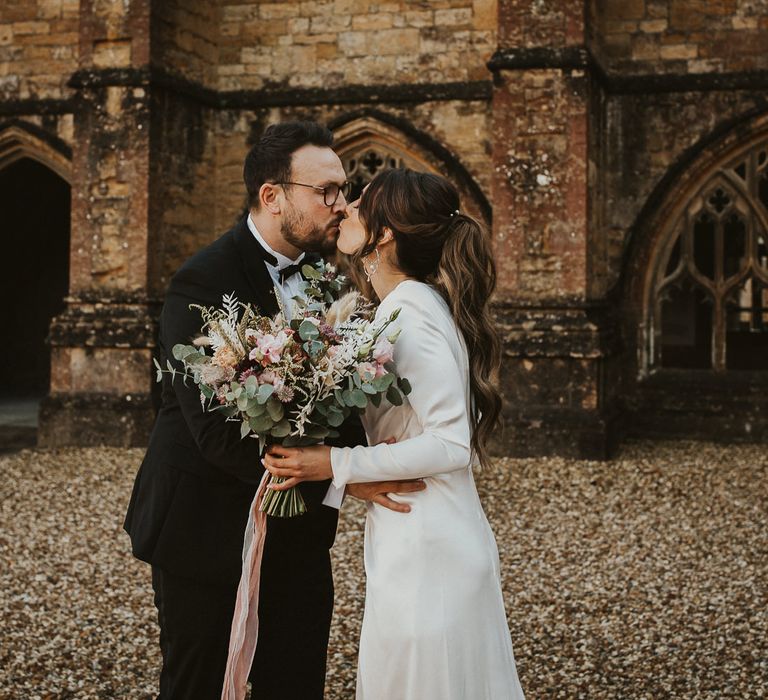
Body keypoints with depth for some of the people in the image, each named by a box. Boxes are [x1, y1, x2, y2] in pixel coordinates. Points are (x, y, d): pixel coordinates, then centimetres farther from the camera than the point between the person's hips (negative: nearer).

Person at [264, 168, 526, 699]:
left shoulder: (410, 313, -18)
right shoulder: (419, 305, 10)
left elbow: (450, 444, -23)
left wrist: (336, 464, -21)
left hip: (425, 554, -9)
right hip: (425, 542, 9)